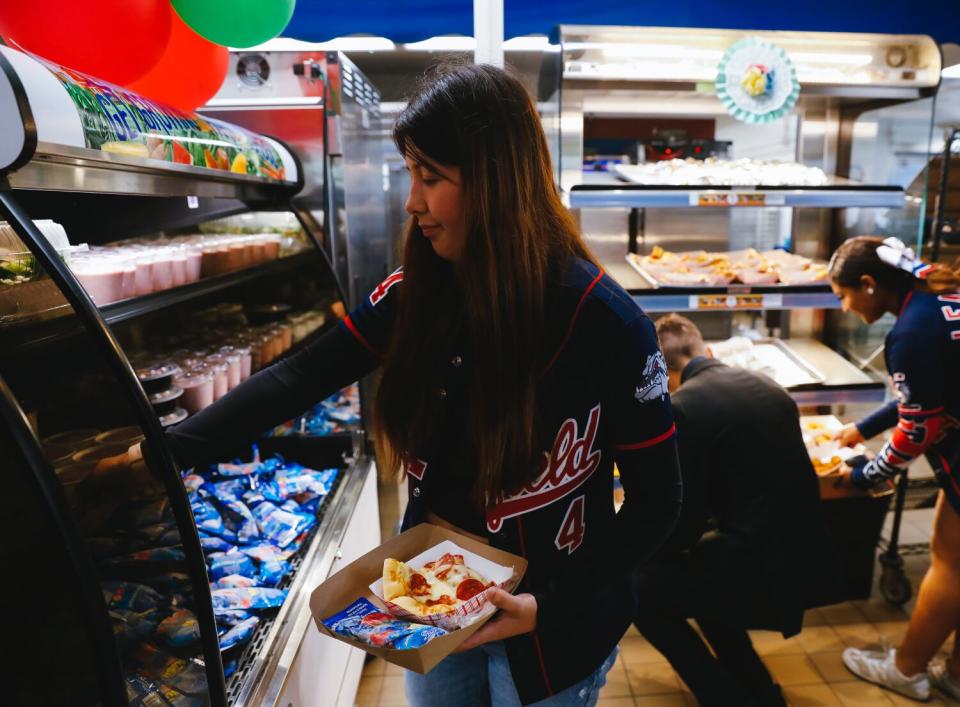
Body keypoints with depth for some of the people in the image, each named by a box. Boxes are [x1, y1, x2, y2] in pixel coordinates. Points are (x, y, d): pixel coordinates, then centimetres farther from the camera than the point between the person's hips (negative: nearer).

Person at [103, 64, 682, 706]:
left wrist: (551, 606, -20)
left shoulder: (604, 324, -22)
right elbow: (300, 379, -7)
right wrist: (168, 450, -15)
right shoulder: (418, 293, -8)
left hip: (548, 628, -4)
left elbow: (657, 502, -13)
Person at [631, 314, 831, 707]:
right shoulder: (767, 386, 8)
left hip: (759, 571, -8)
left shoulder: (683, 407, -15)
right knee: (694, 559, 28)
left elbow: (683, 525, -13)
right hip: (804, 559, 8)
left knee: (638, 586, 10)